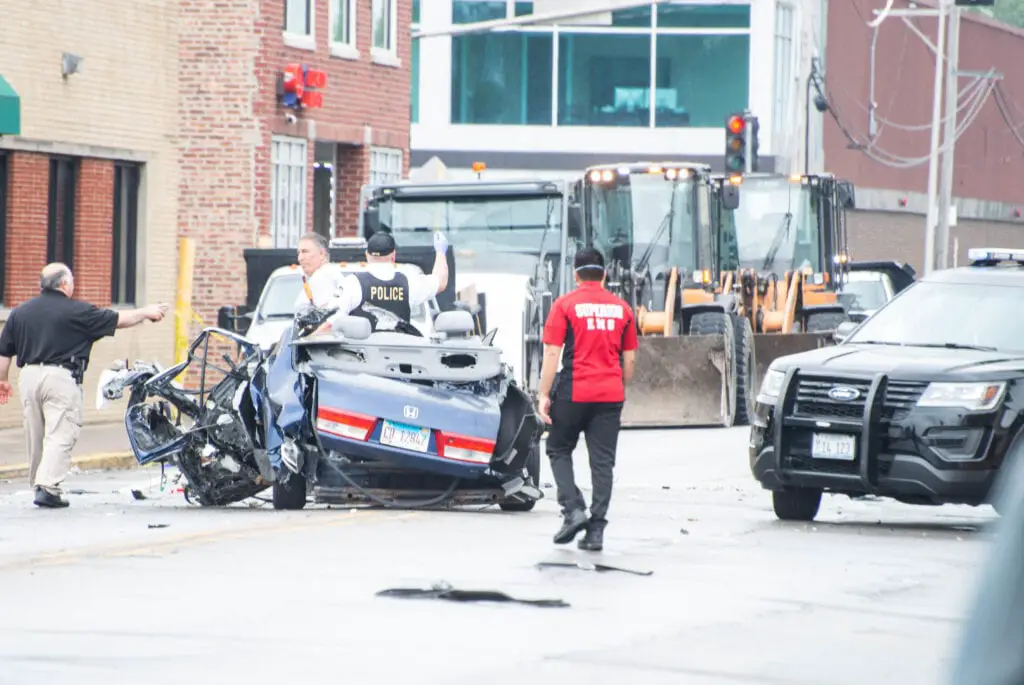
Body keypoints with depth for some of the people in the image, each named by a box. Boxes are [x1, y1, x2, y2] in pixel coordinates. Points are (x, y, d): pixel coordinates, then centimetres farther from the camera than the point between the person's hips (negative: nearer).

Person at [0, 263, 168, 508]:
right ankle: (48, 487, -16)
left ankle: (38, 483, 23)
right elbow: (118, 320, 4)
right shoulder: (76, 311, -3)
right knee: (60, 435, -6)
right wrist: (146, 313, 19)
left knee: (35, 436, 15)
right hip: (61, 376, -6)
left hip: (28, 376, 6)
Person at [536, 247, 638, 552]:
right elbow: (630, 358, 13)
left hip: (574, 392, -3)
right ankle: (596, 530, 1)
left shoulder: (565, 305, -2)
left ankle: (573, 509, -4)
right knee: (603, 462, 4)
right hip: (611, 395, 3)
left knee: (559, 450, 14)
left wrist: (543, 395, -5)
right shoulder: (621, 308, 9)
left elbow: (552, 354, -7)